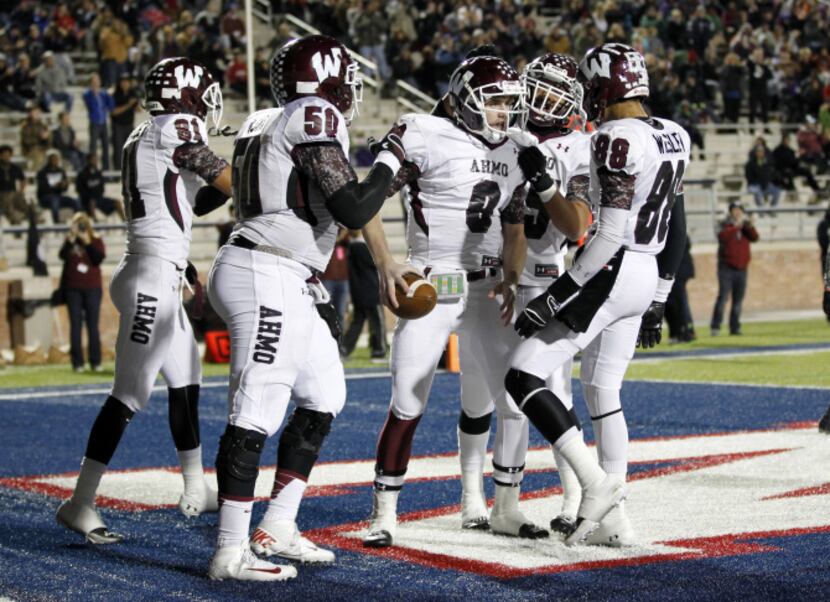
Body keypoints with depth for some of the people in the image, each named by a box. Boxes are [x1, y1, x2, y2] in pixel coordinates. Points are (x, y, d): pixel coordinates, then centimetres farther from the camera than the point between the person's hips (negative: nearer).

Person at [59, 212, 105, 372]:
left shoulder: (96, 240, 3)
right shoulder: (69, 240, 5)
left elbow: (99, 258, -12)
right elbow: (62, 255, -12)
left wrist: (87, 242, -17)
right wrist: (70, 240, -21)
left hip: (92, 288, -1)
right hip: (73, 288, 1)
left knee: (92, 325, 0)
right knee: (75, 324, -1)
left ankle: (95, 362, 3)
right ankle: (77, 363, 0)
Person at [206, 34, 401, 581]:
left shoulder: (271, 124, 18)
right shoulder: (316, 117, -11)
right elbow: (353, 212, -16)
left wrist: (318, 293, 25)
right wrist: (390, 162, 0)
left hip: (286, 283, 11)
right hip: (265, 280, -11)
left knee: (323, 398, 17)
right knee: (255, 414, -9)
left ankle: (277, 528, 21)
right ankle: (231, 553, -8)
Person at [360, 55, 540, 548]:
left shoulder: (513, 155, 11)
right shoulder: (425, 136, -9)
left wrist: (510, 278, 1)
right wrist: (386, 264, -16)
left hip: (487, 291, 6)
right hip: (430, 286, -5)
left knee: (512, 401, 3)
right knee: (409, 405, -7)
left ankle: (498, 505, 20)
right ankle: (385, 512, 5)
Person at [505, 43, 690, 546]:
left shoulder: (617, 138, -16)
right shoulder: (672, 137, 10)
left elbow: (610, 235, -21)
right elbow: (676, 232, 16)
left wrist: (554, 297, -18)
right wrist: (657, 302, 24)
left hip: (612, 273, -9)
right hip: (648, 276, 9)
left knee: (523, 376, -5)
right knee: (603, 393, 19)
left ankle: (596, 482, -11)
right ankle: (614, 520, 20)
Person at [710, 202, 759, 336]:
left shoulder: (745, 228, 13)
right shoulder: (725, 225, 2)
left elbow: (754, 238, -4)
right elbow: (722, 236, -19)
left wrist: (749, 225, -18)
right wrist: (736, 226, -24)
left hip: (741, 268, 4)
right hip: (726, 267, -4)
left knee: (738, 300, 4)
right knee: (723, 296, -14)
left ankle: (734, 327, 9)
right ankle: (715, 326, -15)